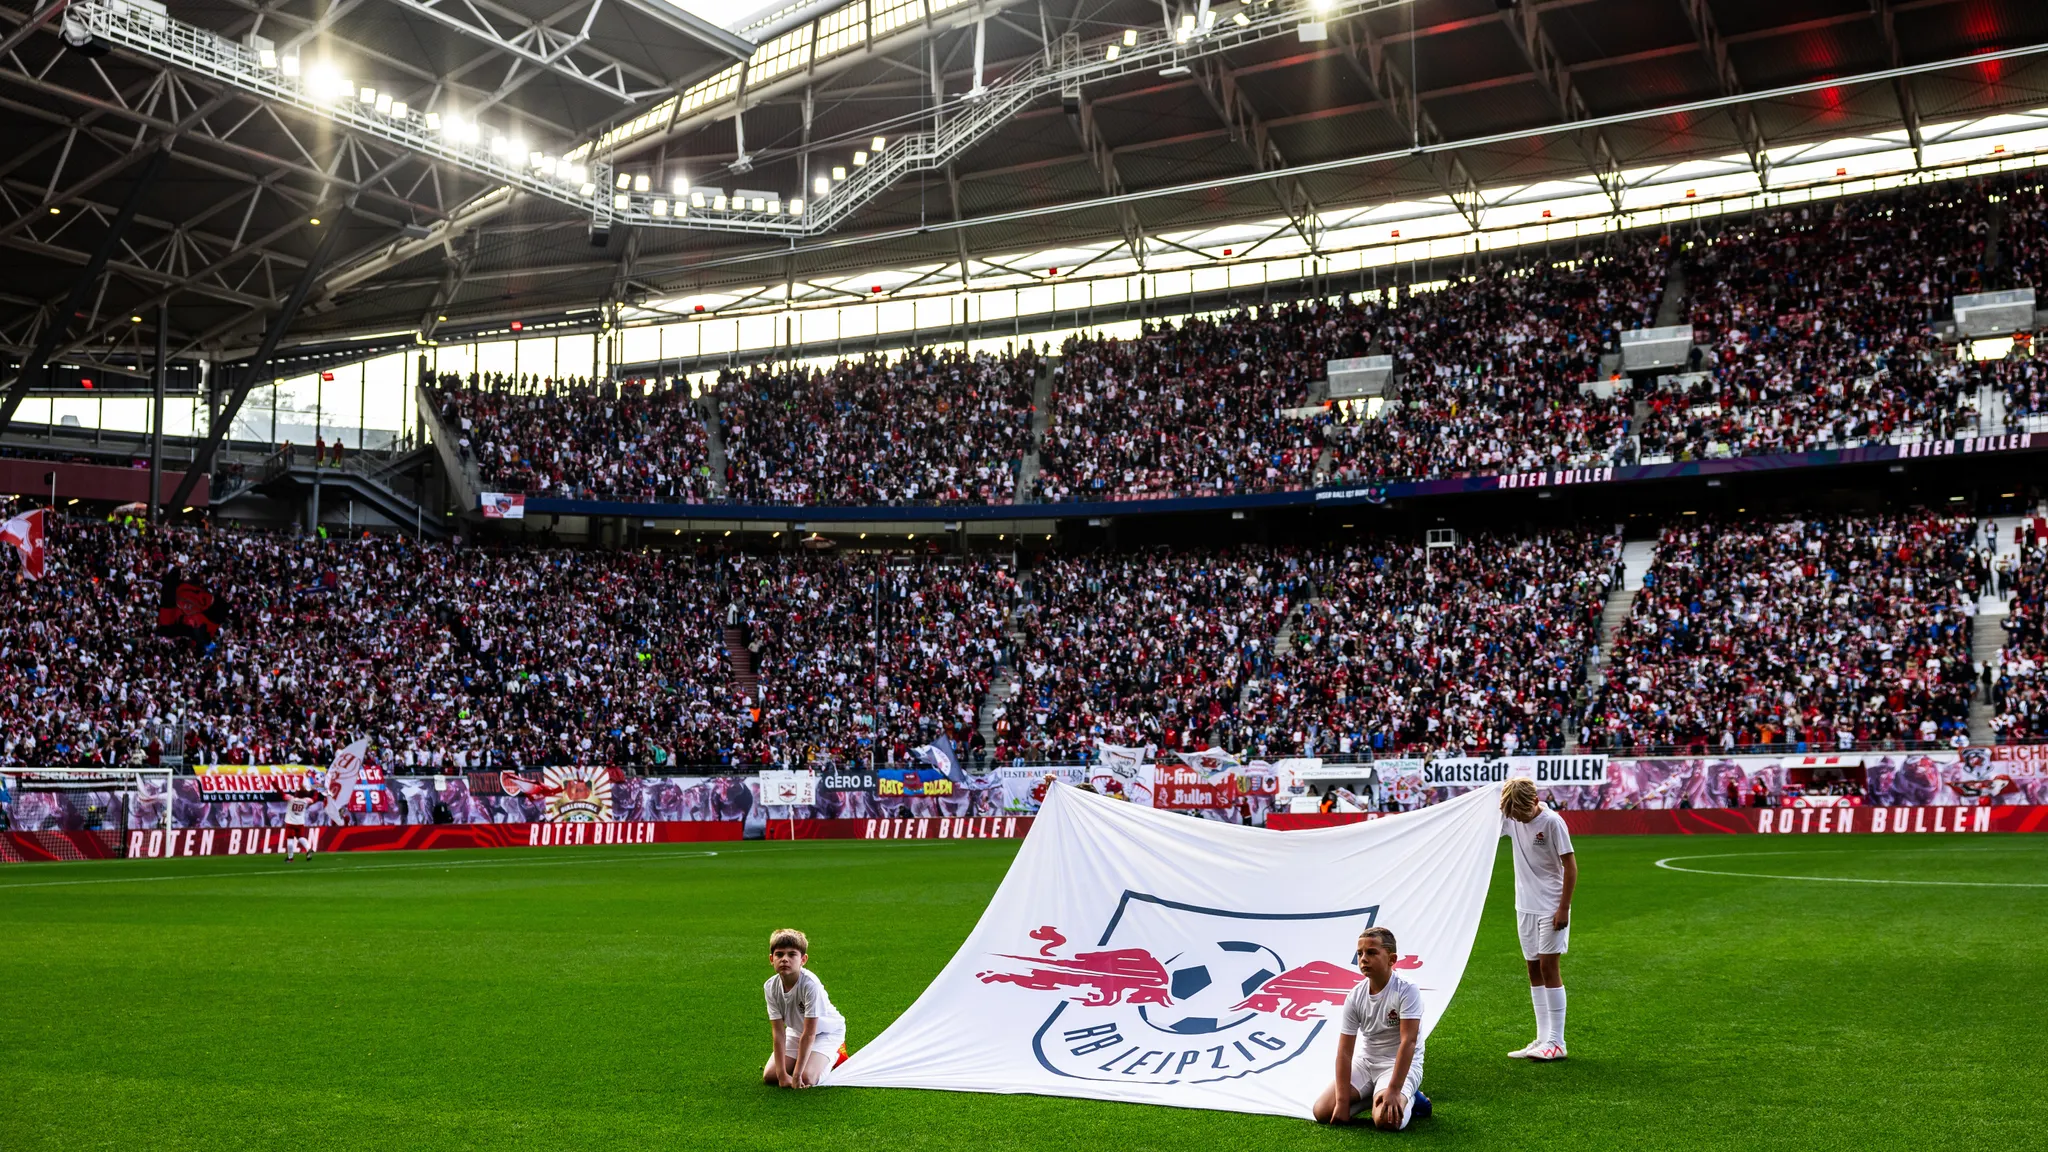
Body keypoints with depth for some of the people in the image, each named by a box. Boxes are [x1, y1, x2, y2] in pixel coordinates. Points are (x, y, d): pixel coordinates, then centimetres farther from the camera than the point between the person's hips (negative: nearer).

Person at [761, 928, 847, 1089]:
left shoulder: (810, 984, -35)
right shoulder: (771, 987, -20)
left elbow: (809, 1033, -32)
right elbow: (778, 1032, -19)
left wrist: (797, 1075, -32)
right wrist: (782, 1074, -24)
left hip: (826, 1030, -5)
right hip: (796, 1030, 5)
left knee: (806, 1079, -23)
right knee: (769, 1076, -8)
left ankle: (835, 1056, 7)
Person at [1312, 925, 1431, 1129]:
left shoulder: (1406, 990, -20)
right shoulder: (1355, 996, -8)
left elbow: (1408, 1041, -26)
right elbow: (1344, 1051, -10)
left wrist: (1393, 1091, -31)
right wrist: (1342, 1101, -18)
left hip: (1401, 1064, -5)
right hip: (1365, 1061, 5)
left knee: (1385, 1120, -32)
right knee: (1323, 1112, -11)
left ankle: (1408, 1099, 2)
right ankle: (1376, 1096, 10)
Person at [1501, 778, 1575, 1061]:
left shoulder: (1552, 822, -15)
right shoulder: (1510, 818, 0)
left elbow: (1571, 866, -12)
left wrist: (1563, 908, -14)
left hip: (1550, 907, -6)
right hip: (1525, 906, 6)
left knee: (1547, 966, -8)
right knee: (1534, 969, 8)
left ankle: (1556, 1042, -3)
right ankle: (1543, 1039, 15)